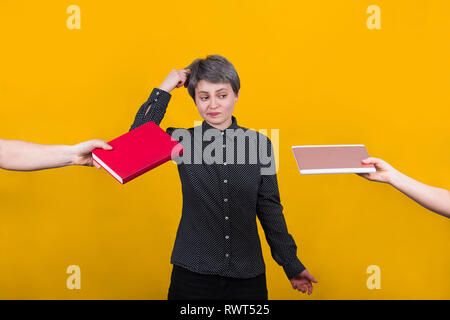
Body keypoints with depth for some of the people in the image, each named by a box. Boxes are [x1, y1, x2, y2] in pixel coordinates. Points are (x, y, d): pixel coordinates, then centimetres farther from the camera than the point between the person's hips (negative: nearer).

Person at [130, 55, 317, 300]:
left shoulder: (259, 144, 2)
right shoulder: (182, 141, -1)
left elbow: (270, 208, 7)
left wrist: (291, 265, 11)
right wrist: (163, 91, -13)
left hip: (247, 277, 1)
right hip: (192, 274, -1)